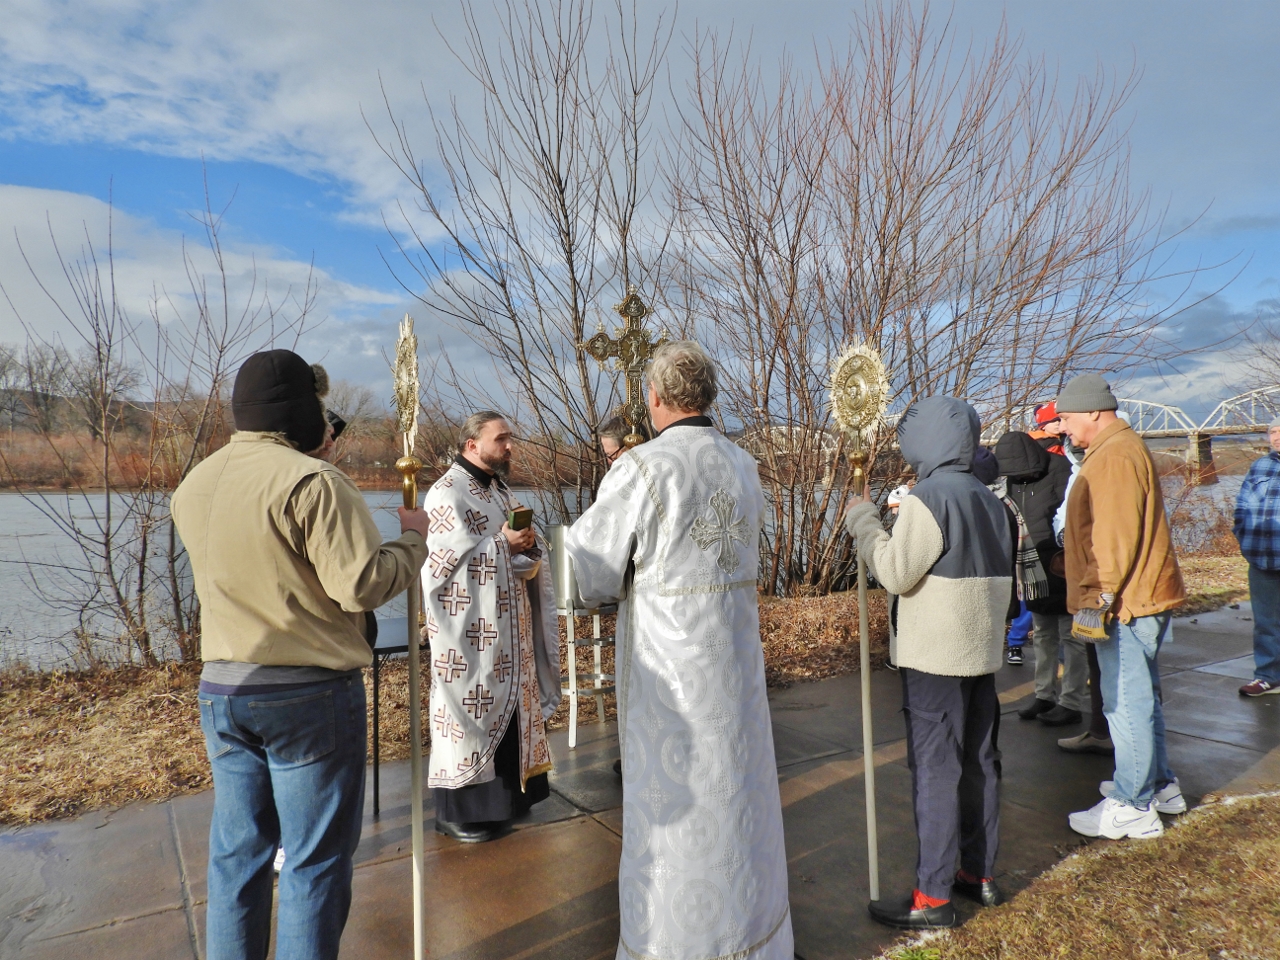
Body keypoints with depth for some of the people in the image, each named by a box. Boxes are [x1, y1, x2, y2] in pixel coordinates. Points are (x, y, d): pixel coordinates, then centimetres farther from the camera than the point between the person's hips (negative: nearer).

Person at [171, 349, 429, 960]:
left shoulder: (193, 486, 7)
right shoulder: (309, 480, -18)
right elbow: (364, 584, -22)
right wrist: (413, 539, -4)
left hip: (220, 689, 7)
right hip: (309, 694, -7)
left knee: (236, 852, 18)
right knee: (314, 859, 7)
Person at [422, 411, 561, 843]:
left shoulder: (500, 489, 12)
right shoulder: (447, 493, -13)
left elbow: (529, 560, 13)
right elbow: (445, 561, -20)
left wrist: (527, 545, -10)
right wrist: (503, 542, -19)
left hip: (506, 626, 8)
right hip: (470, 630, -8)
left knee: (506, 706, 15)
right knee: (470, 709, 1)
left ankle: (505, 795, 29)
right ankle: (458, 811, 16)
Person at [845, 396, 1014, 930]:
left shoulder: (929, 496, -17)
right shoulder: (991, 502, 10)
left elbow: (896, 573, -18)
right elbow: (1000, 578, 16)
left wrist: (863, 520, -8)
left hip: (934, 660, -9)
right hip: (982, 655, 9)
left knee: (935, 771, -1)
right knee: (977, 765, 17)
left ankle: (933, 897, 7)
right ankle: (980, 874, 30)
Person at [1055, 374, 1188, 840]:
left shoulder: (1115, 455, -17)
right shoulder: (1120, 448, 17)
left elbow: (1115, 537, -24)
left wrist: (1098, 597, -22)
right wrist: (1096, 593, 22)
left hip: (1125, 602, -11)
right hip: (1140, 597, 11)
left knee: (1126, 702, -3)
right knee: (1140, 696, 20)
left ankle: (1133, 807, 6)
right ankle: (1159, 784, 33)